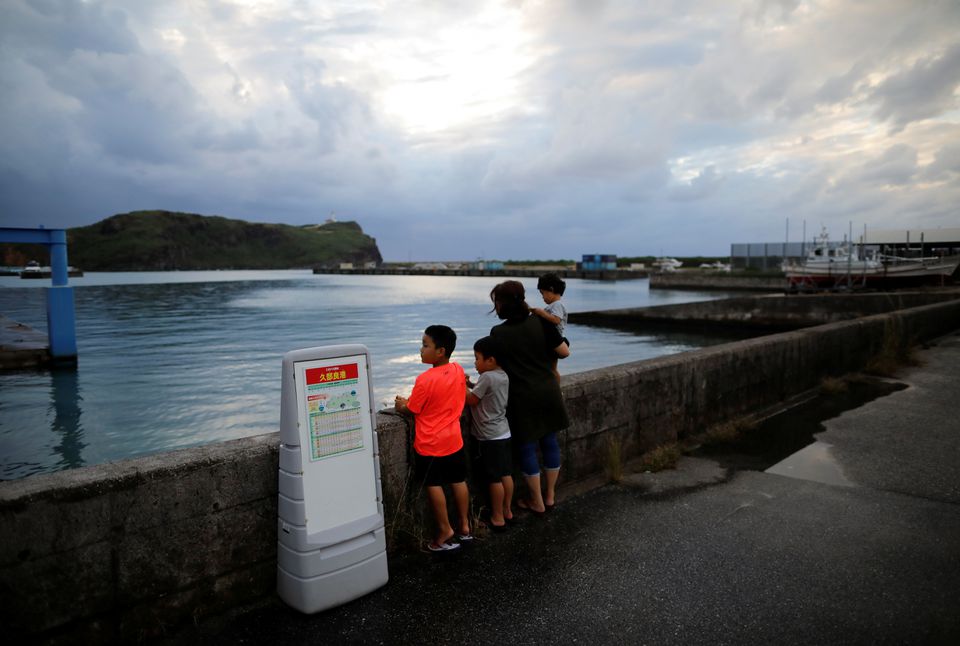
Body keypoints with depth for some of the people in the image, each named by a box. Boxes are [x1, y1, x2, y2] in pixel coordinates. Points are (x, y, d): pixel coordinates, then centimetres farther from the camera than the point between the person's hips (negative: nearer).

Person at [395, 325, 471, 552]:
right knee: (459, 481, 15)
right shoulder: (458, 370, -3)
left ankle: (445, 531, 13)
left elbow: (411, 409, -12)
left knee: (434, 485, 6)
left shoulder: (425, 379, -22)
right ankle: (464, 525, 26)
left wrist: (401, 405, 10)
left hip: (430, 444, -6)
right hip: (454, 440, 6)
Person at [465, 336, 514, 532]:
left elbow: (471, 400, -14)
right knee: (506, 474, 15)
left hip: (488, 437, -8)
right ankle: (507, 511, 26)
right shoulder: (503, 376, 5)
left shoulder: (487, 377, -21)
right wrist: (471, 385, 6)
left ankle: (497, 518, 11)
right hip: (503, 433, 8)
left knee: (494, 479, 2)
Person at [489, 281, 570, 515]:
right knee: (549, 442, 16)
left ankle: (537, 502, 22)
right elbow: (564, 352, -3)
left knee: (526, 447, 11)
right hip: (548, 392, 3)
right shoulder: (540, 322, -6)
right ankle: (550, 495, 30)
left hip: (522, 397, -3)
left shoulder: (498, 333, -10)